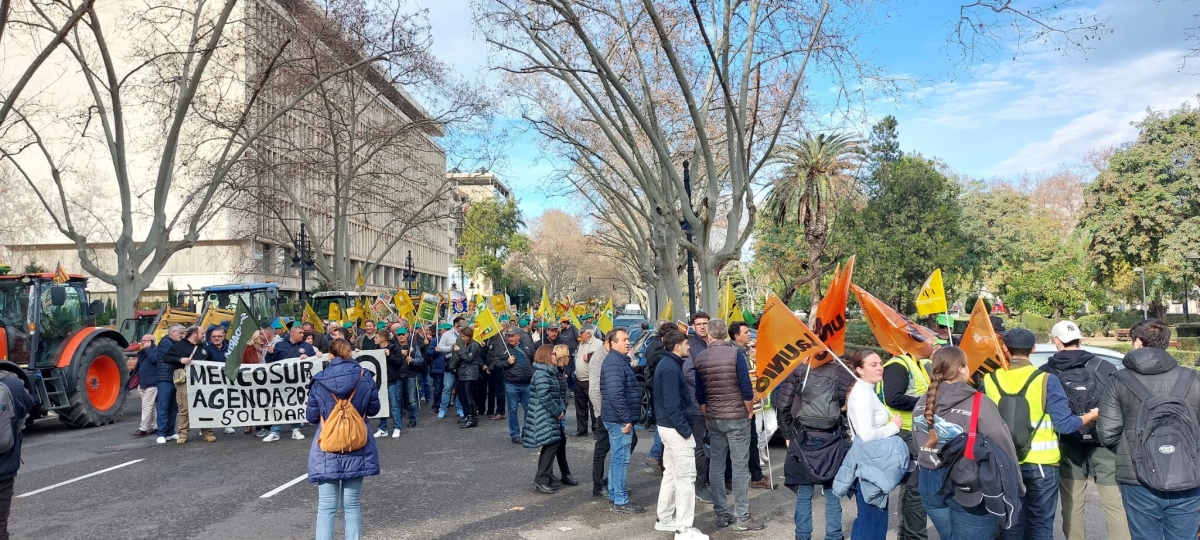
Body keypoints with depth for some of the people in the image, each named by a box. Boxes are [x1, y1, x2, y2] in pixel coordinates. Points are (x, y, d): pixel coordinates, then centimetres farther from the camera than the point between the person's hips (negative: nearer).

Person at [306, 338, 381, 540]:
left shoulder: (320, 381, -7)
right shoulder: (365, 377, -6)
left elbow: (311, 416, 1)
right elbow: (374, 409, 6)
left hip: (327, 450, -1)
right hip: (357, 449, 1)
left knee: (326, 506, 4)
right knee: (351, 504, 12)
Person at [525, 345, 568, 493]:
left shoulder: (550, 372, 15)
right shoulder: (541, 374, -17)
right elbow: (544, 397, -23)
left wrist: (562, 408, 1)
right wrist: (558, 412, -14)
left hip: (550, 418, 10)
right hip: (545, 419, -10)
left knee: (553, 445, 12)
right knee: (552, 445, -9)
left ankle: (545, 477, 21)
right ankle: (541, 480, -3)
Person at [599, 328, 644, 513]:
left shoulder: (620, 360, 16)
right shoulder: (614, 363, -18)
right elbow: (616, 394, -26)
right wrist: (627, 419, -23)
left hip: (619, 419, 11)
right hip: (620, 419, -11)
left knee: (617, 458, 17)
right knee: (621, 458, -5)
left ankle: (615, 495, 26)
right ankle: (620, 501, 0)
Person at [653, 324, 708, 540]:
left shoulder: (667, 363, 11)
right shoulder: (671, 368, -20)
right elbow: (672, 405, -24)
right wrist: (685, 430, -19)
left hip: (667, 426, 10)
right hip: (675, 428, -10)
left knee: (671, 473, 19)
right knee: (686, 477, -5)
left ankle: (665, 519, 29)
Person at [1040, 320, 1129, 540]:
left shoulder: (1046, 373, -4)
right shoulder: (1105, 368, -5)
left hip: (1069, 447, 1)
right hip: (1103, 444, -1)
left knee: (1072, 504, 12)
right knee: (1115, 503, 6)